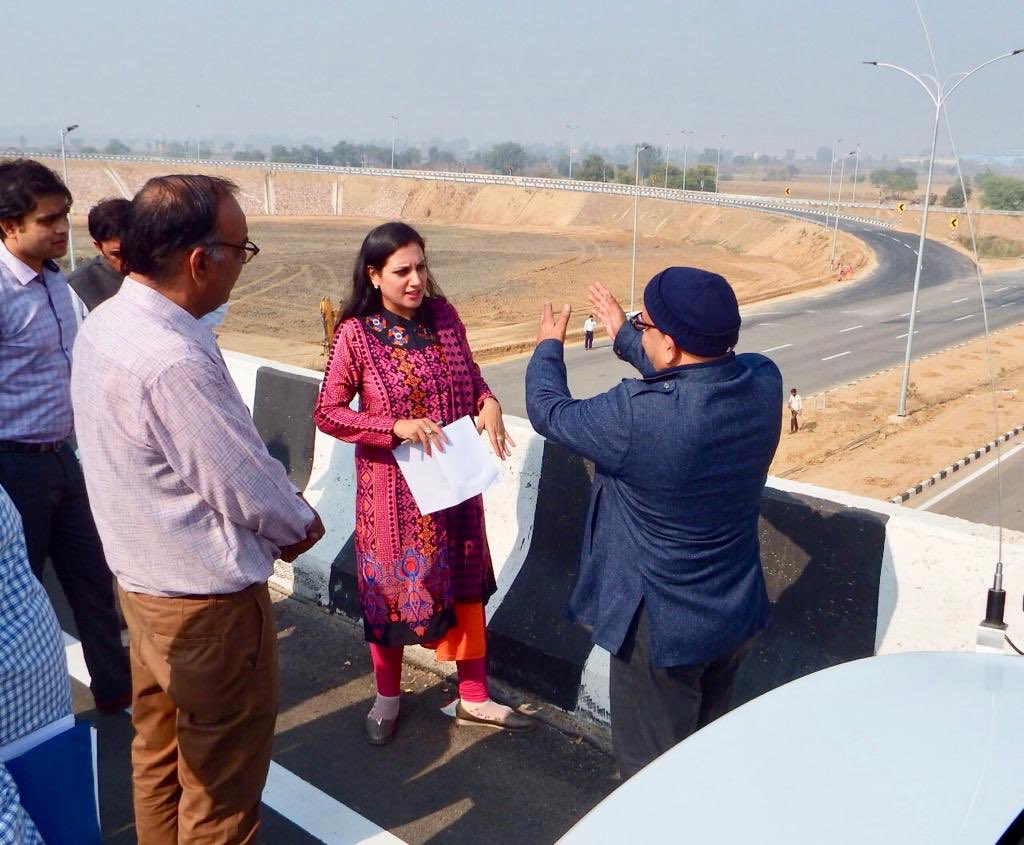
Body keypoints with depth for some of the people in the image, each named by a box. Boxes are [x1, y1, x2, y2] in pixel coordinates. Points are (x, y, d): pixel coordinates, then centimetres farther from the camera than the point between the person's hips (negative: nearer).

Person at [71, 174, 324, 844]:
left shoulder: (105, 325, -2)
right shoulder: (174, 361, -32)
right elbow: (249, 488, -25)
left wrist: (278, 513, 4)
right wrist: (302, 524, -4)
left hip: (142, 577, 9)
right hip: (207, 601, -9)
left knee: (161, 747, 27)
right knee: (222, 781, 12)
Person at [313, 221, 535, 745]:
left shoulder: (444, 317, -2)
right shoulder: (357, 334, -14)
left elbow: (469, 377, 10)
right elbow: (327, 413, -13)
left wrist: (488, 402, -12)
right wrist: (396, 427, -25)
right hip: (393, 487, -4)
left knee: (466, 586, 14)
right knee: (392, 589, 12)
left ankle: (474, 699, 32)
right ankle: (387, 698, 36)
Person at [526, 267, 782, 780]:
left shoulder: (636, 416, -31)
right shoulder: (764, 381, -13)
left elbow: (549, 411, -12)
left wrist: (547, 347, 8)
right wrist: (623, 334, 20)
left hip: (662, 627, -6)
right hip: (738, 615, 7)